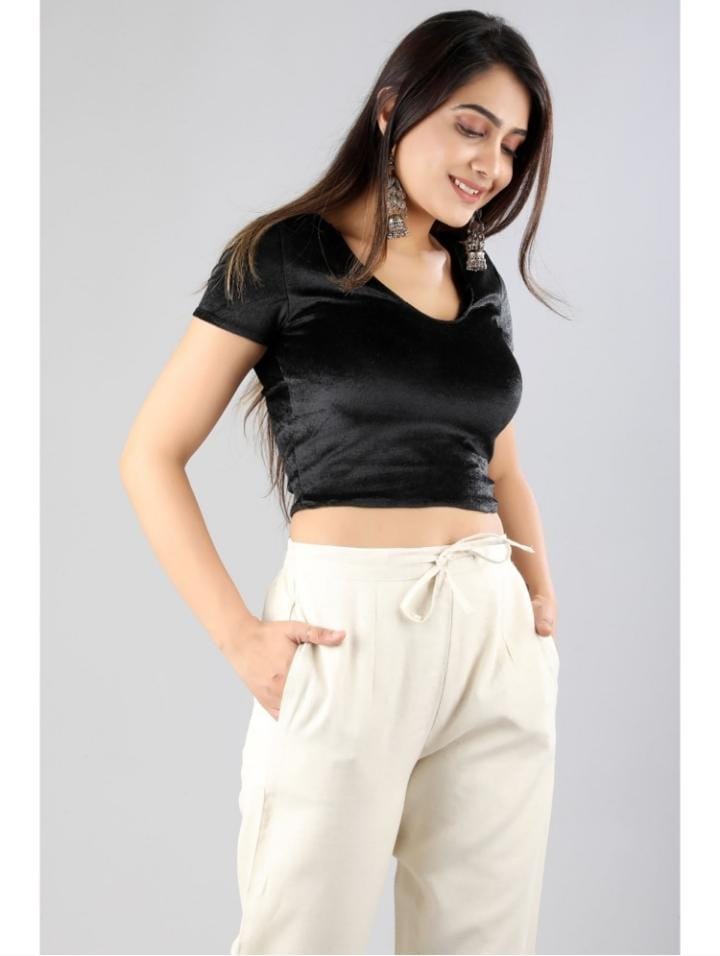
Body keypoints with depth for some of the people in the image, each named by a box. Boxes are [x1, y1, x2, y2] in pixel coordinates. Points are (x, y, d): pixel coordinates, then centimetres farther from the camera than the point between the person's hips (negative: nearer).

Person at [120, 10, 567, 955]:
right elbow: (152, 457, -3)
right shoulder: (284, 255, -1)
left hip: (497, 638, 6)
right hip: (346, 628, -5)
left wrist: (543, 600, 9)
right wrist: (238, 635, -13)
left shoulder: (480, 279, 16)